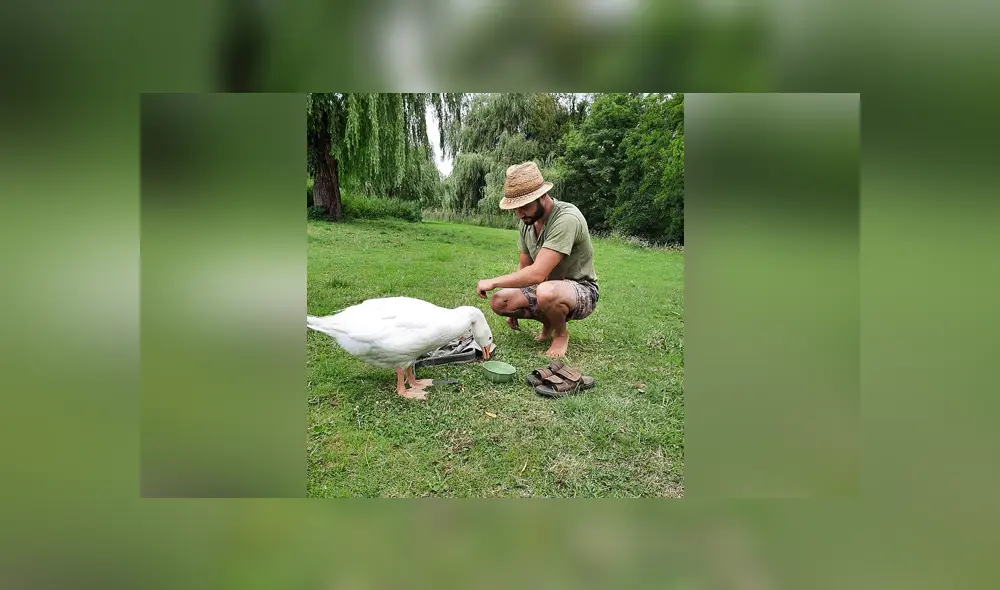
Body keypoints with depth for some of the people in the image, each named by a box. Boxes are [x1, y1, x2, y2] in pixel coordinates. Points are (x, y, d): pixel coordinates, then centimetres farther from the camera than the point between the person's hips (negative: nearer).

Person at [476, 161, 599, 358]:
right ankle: (549, 322, 13)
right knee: (498, 302, -13)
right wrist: (515, 308, 8)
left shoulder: (567, 219, -29)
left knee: (546, 292, -40)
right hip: (547, 286, 7)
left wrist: (493, 282, -23)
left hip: (581, 291, -7)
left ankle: (561, 333, -5)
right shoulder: (527, 221, -1)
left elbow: (537, 274, -34)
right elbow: (523, 267, 11)